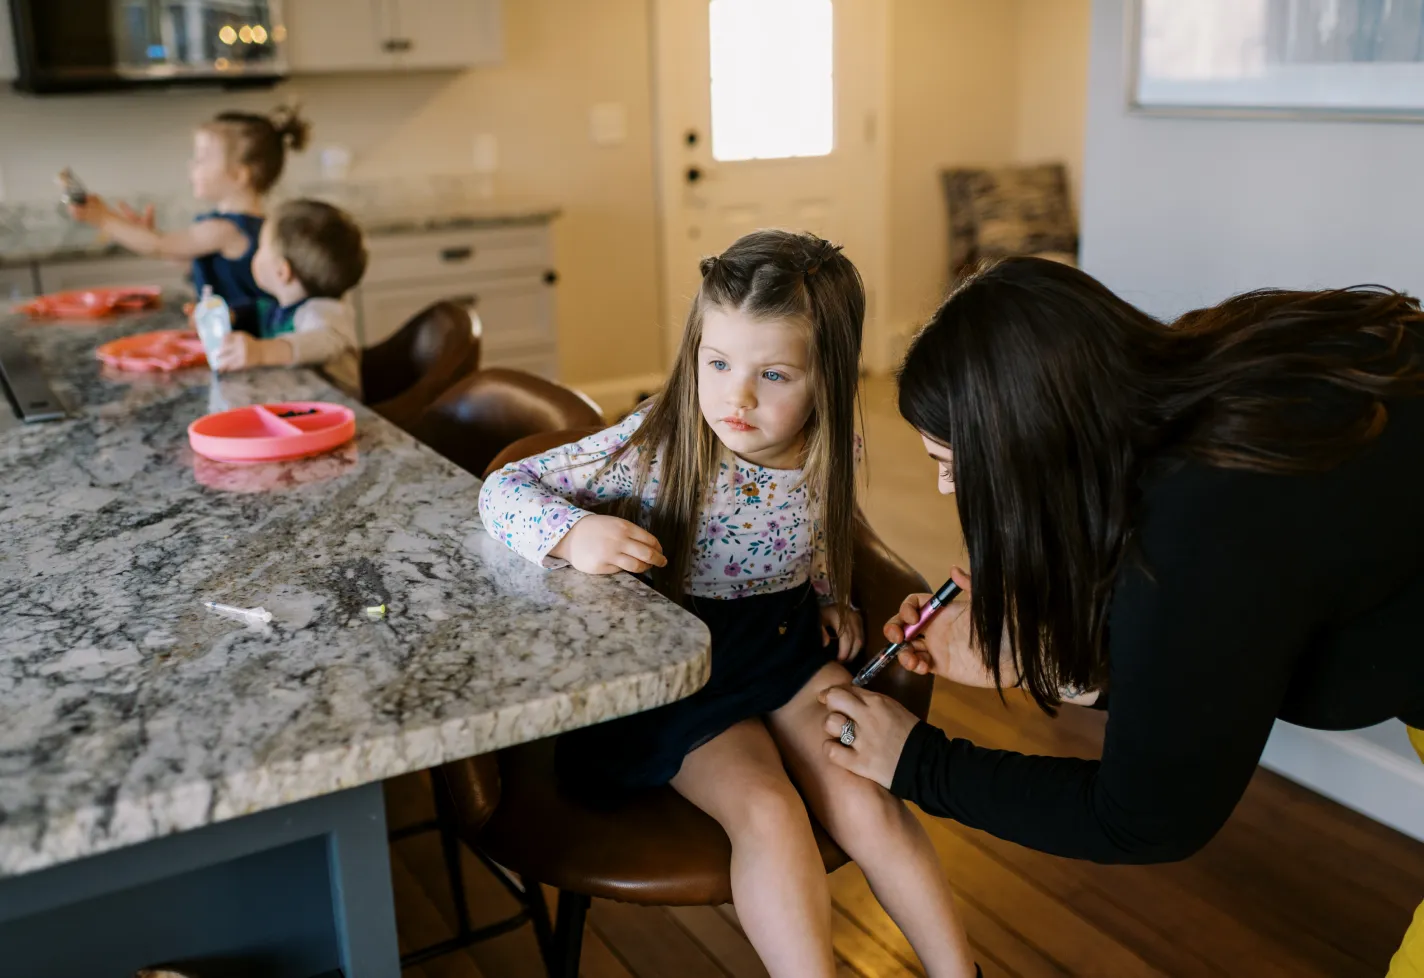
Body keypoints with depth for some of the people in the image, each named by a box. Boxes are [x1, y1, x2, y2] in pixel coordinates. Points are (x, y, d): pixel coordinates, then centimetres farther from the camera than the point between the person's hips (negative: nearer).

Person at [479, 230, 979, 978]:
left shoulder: (825, 458, -9)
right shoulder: (655, 447, -21)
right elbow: (503, 491, -17)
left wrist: (830, 598, 1)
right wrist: (573, 532, -36)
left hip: (788, 641, 3)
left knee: (867, 801, -13)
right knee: (766, 810, -23)